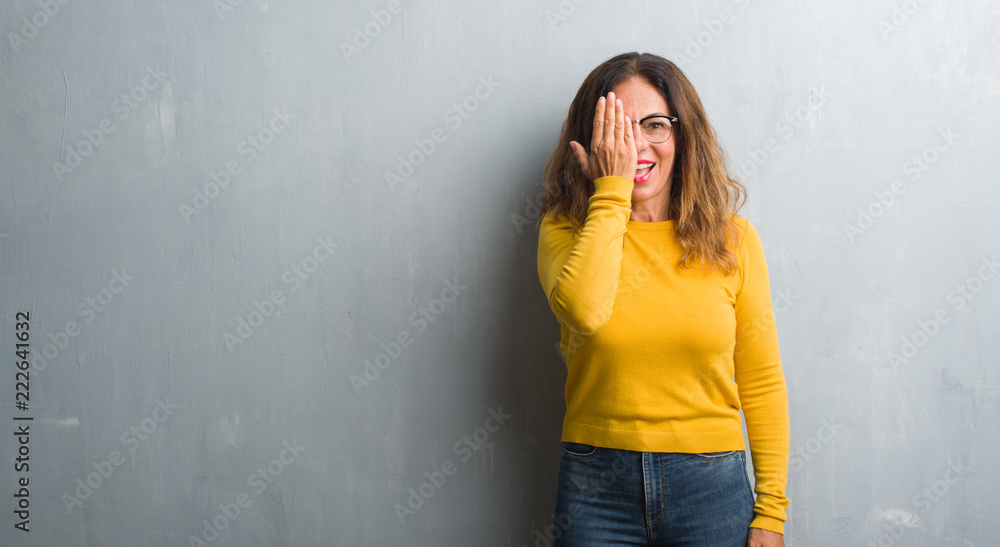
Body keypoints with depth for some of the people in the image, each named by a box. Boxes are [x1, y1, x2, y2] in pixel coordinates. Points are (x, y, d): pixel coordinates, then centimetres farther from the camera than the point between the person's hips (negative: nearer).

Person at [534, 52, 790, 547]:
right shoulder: (566, 230, -2)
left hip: (711, 486, 1)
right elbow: (582, 310, -25)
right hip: (596, 486, 0)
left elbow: (762, 383, 3)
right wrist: (611, 191, -16)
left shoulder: (732, 239, 0)